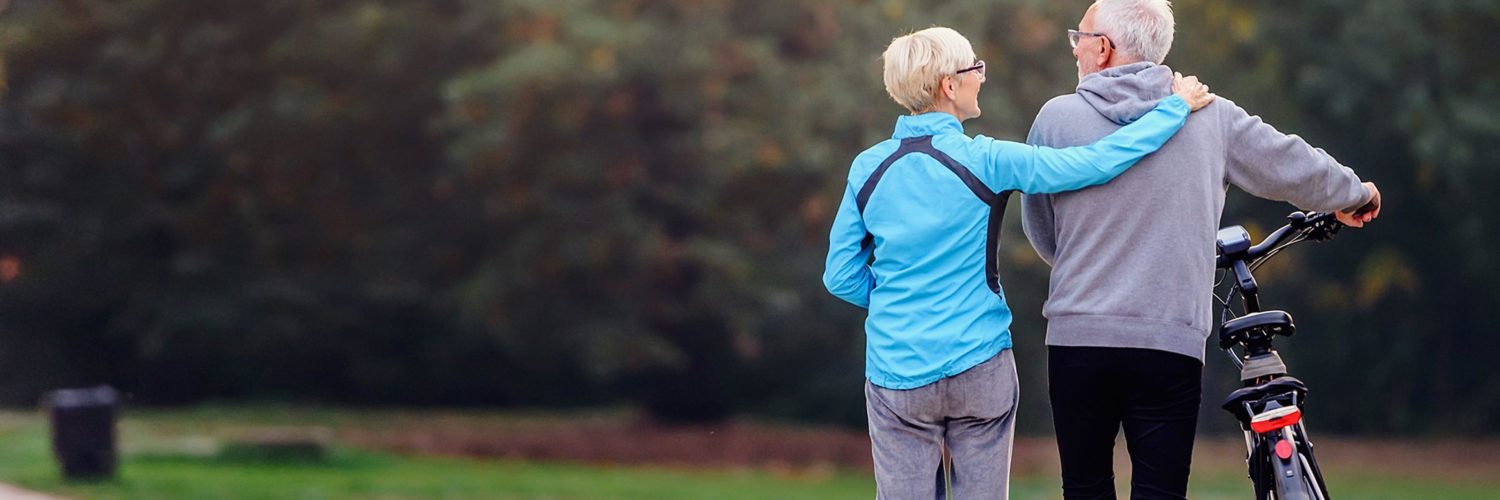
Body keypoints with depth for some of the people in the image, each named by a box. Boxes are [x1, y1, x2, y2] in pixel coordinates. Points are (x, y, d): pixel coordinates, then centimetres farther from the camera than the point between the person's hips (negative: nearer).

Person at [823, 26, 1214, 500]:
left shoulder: (868, 168, 1)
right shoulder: (984, 160, -10)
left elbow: (841, 276, 4)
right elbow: (1098, 162, -10)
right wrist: (1176, 106, 1)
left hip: (895, 371, 3)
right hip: (978, 368, -2)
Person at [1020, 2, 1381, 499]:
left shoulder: (1058, 118, 2)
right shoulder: (1210, 117, 5)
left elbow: (1039, 231, 12)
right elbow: (1291, 165, 18)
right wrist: (1353, 193, 39)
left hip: (1077, 339, 0)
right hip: (1172, 342, 0)